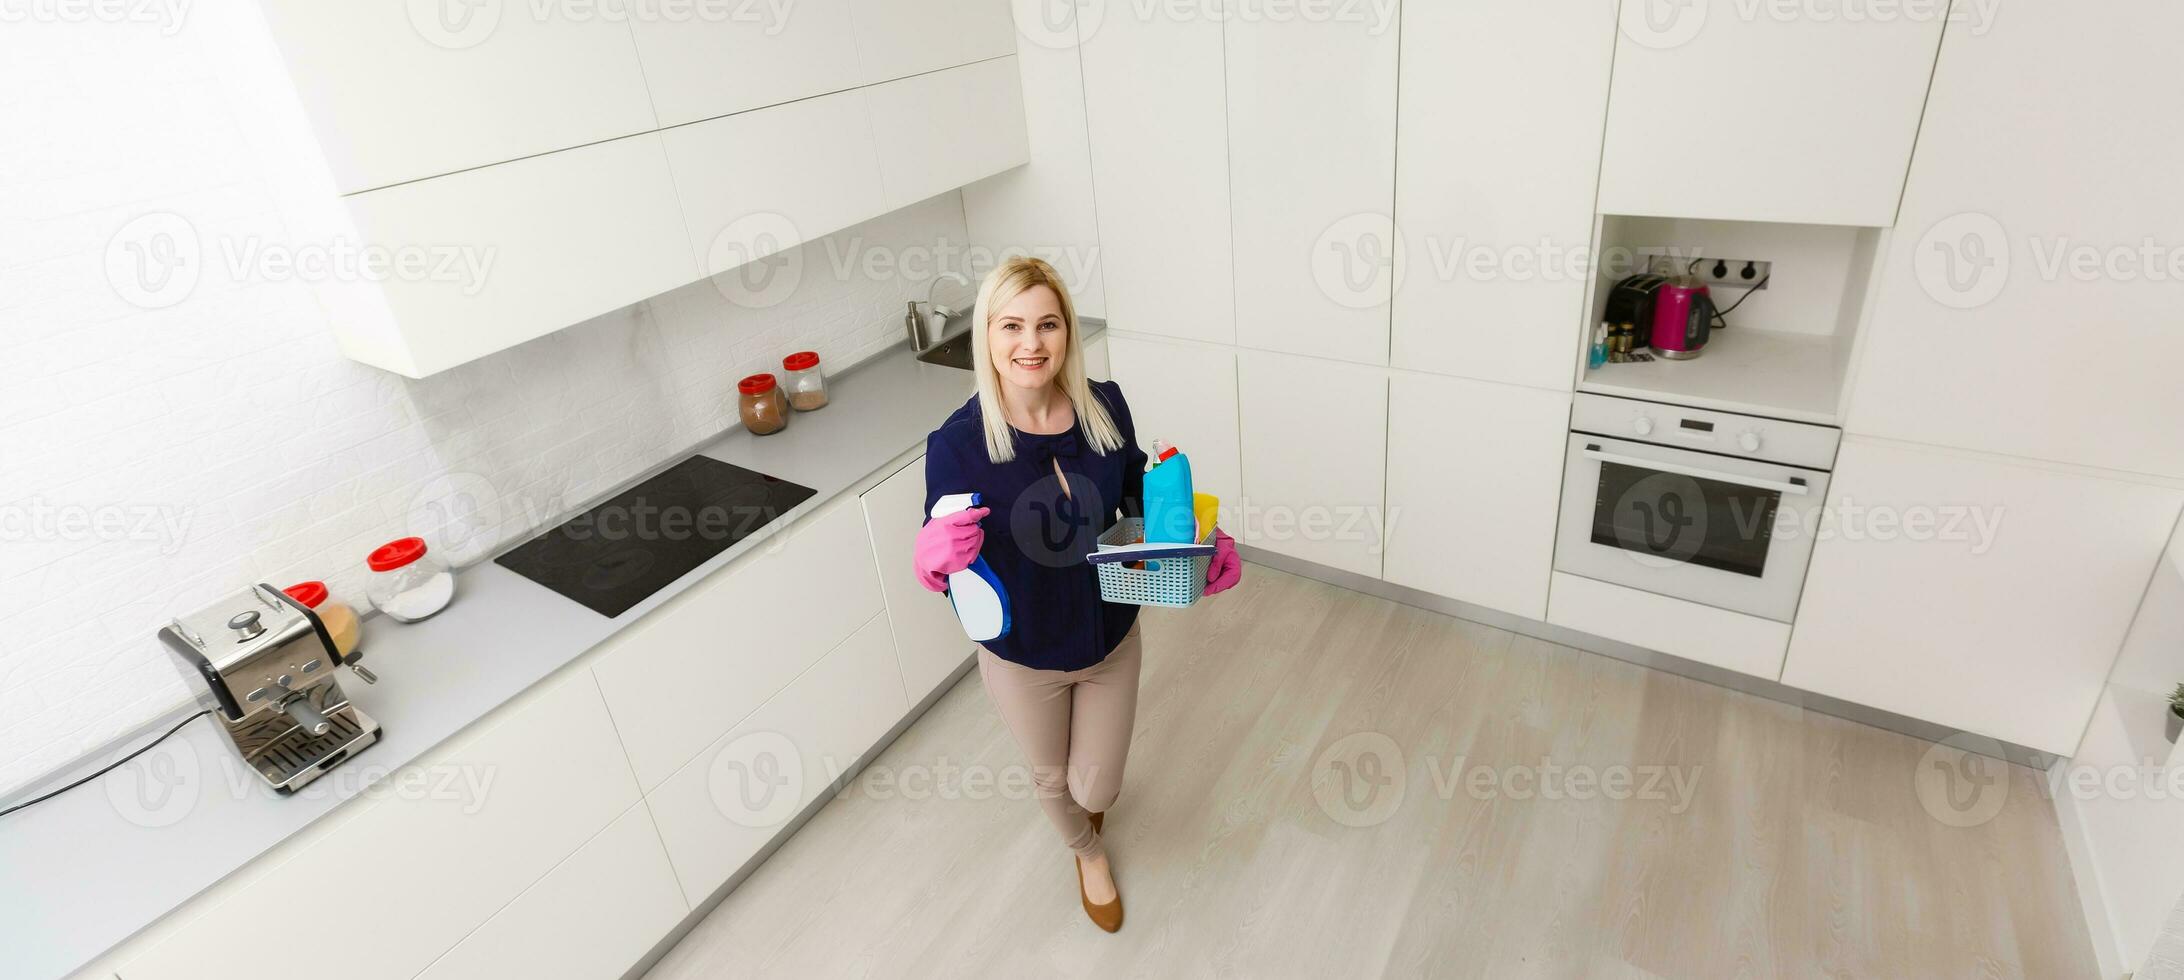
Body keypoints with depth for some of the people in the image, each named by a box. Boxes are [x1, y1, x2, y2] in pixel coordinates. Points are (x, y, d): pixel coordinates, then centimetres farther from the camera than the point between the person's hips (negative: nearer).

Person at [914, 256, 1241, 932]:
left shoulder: (1105, 407, -15)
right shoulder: (957, 445, -24)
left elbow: (1139, 503, 2)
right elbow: (947, 571, -15)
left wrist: (1202, 547, -15)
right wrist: (935, 559, -39)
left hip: (1113, 640, 2)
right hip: (1022, 656, -2)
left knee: (1095, 788, 19)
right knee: (1051, 779, 25)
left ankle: (1089, 803, 62)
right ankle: (1087, 853, 63)